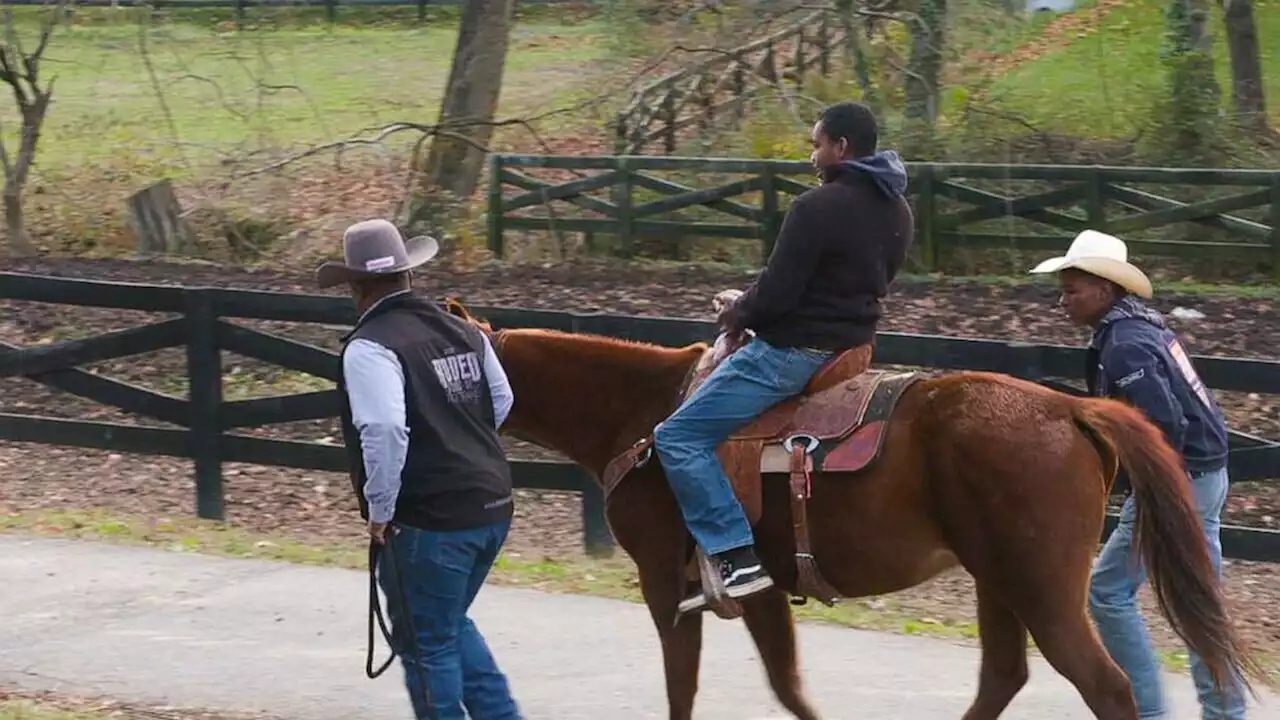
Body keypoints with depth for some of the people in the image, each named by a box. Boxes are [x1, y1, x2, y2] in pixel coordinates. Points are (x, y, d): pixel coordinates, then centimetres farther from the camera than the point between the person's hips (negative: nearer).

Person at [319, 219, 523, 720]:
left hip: (429, 518, -8)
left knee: (427, 643, 7)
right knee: (452, 624, 26)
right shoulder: (461, 331, 9)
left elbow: (385, 430, -27)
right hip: (493, 505, 8)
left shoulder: (369, 347, -15)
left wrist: (379, 511, -16)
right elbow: (501, 401, 19)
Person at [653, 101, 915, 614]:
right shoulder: (898, 211, 8)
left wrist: (740, 313, 1)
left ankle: (737, 558, -17)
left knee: (680, 438, -7)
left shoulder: (819, 206, -20)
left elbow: (775, 294, -22)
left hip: (791, 352, -10)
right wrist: (753, 305, 16)